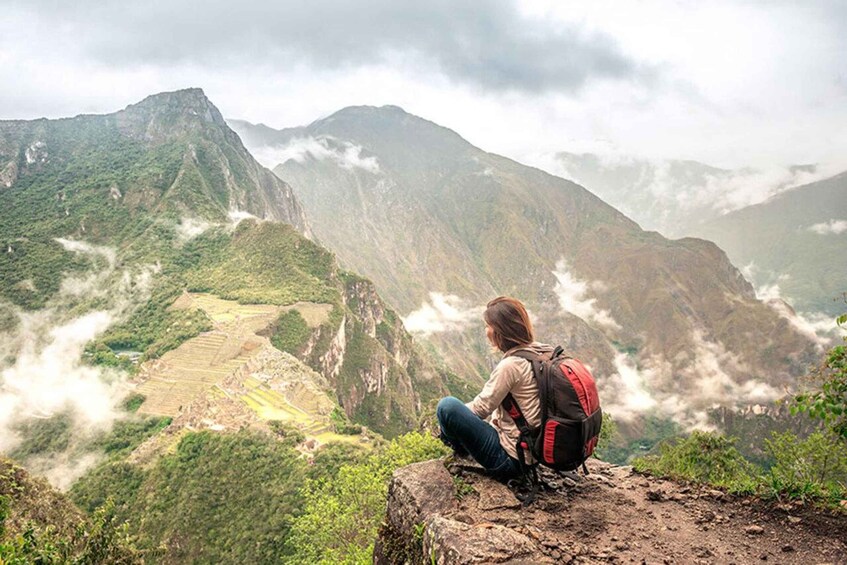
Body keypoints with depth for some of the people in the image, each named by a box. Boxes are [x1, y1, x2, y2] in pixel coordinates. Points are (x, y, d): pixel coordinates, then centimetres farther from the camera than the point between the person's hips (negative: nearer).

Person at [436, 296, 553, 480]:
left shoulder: (510, 365, -24)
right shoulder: (542, 352, 2)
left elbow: (482, 407, -12)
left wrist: (448, 415, 4)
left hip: (510, 459, -9)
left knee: (447, 406, -14)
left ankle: (461, 450, 10)